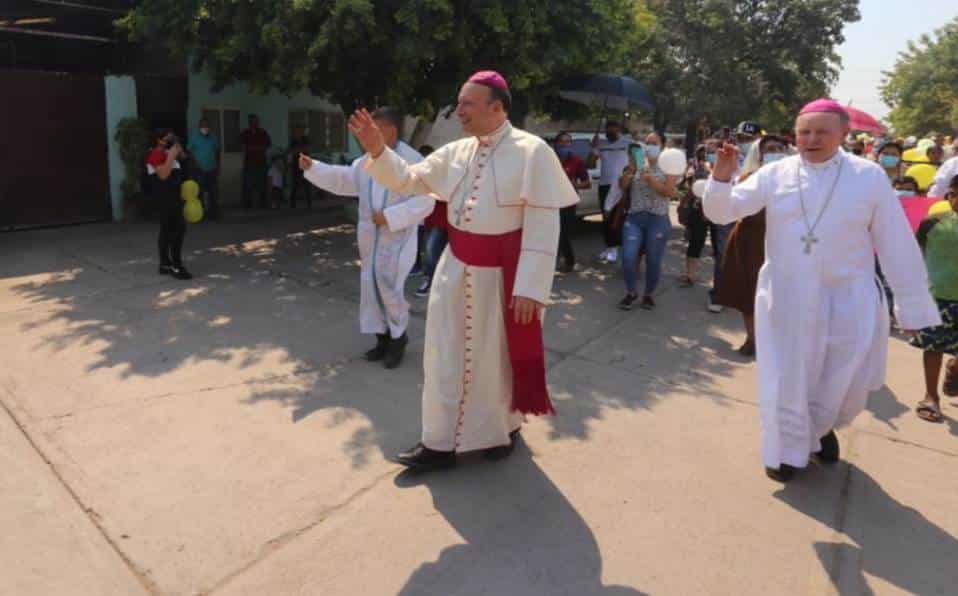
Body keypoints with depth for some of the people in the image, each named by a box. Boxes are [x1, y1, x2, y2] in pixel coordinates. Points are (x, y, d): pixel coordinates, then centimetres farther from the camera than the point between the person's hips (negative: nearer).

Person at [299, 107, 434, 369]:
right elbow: (343, 179, 18)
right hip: (371, 236, 7)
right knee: (371, 286, 10)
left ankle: (398, 336, 15)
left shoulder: (412, 161, -15)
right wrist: (312, 167, 7)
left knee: (388, 286, -9)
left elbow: (424, 201, -18)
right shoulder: (367, 161, 7)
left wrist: (389, 216, -21)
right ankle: (383, 337, 26)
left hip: (397, 237, -7)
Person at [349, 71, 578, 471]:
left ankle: (505, 428, 39)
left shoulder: (532, 152, -15)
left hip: (503, 273, -5)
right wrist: (378, 151, -7)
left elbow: (543, 228, -18)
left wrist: (530, 288, -21)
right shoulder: (456, 152, 3)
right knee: (446, 352, 10)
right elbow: (409, 180, 11)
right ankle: (441, 442, 24)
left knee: (499, 355, 12)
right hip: (456, 268, 6)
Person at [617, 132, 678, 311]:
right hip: (634, 218, 2)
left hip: (658, 220, -2)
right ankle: (631, 293, 12)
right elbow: (622, 186, 3)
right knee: (628, 257, -9)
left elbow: (669, 192, -11)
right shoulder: (637, 165, 11)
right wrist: (630, 170, -13)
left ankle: (648, 294, 22)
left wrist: (649, 179, -20)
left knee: (653, 262, 2)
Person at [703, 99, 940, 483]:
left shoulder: (869, 176, -6)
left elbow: (896, 244, -3)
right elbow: (722, 211, -5)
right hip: (787, 298, 0)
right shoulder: (775, 174, -4)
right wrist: (722, 177, -25)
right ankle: (789, 450, 33)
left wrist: (913, 305, -2)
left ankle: (821, 426, 44)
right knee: (787, 381, 10)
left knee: (847, 387, 10)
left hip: (849, 300, 0)